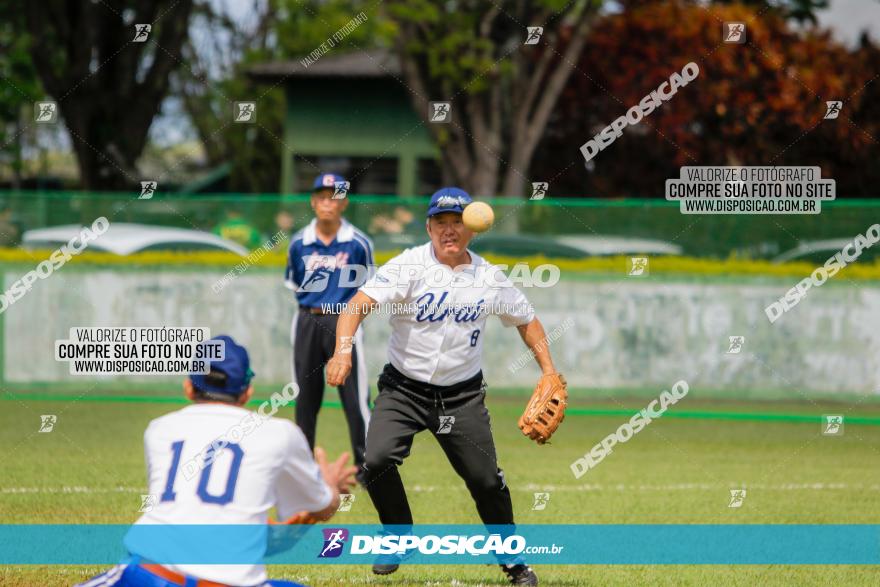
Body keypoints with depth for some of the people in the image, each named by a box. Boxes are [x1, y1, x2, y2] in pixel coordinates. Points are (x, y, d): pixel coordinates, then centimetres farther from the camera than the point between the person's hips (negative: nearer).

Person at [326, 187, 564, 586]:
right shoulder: (409, 266, -12)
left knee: (485, 478, -3)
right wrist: (343, 351, -41)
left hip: (462, 396, 2)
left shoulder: (489, 278, -1)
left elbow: (526, 320, 15)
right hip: (403, 389, -1)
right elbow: (359, 303, -24)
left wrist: (549, 371, 3)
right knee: (377, 460, -20)